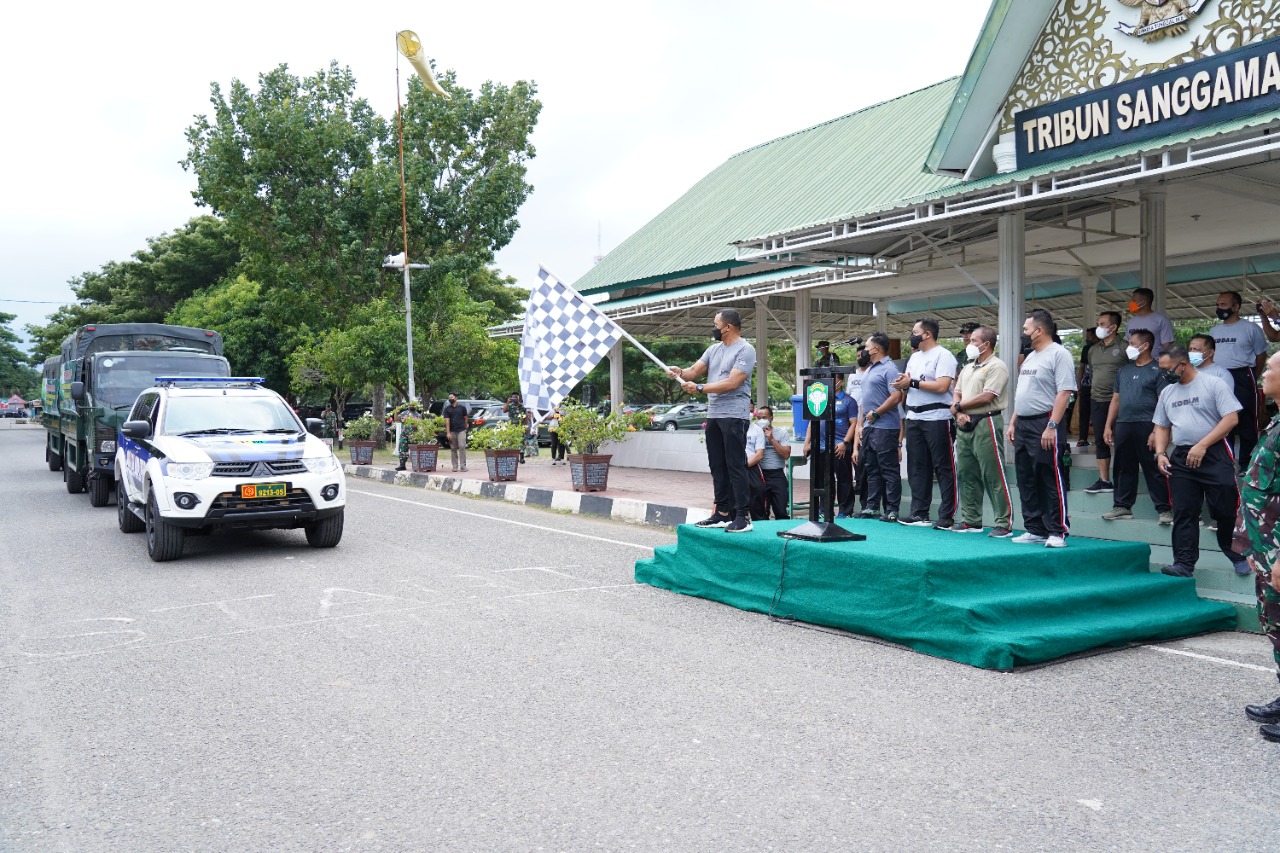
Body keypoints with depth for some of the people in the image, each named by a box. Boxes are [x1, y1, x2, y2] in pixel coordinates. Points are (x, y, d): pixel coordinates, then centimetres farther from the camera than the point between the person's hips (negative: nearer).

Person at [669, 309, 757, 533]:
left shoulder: (745, 350, -10)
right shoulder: (714, 349, 15)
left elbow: (732, 383, -19)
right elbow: (695, 371, 11)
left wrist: (699, 388, -21)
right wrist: (681, 373, -11)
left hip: (734, 417, -8)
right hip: (713, 416, 8)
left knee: (735, 466, -9)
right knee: (717, 466, 11)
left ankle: (743, 516, -6)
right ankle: (723, 513, 18)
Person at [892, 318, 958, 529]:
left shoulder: (943, 355, -7)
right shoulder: (914, 357, 18)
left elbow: (942, 386, -19)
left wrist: (912, 382, -14)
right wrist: (903, 386, -2)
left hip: (936, 419, -8)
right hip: (914, 418, 8)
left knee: (943, 468, -4)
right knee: (917, 468, 9)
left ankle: (947, 516, -1)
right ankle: (919, 513, 15)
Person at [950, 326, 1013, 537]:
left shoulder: (996, 366, -7)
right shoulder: (967, 368, 19)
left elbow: (986, 397, -16)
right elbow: (957, 394, 16)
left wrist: (958, 406, -5)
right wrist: (959, 413, -4)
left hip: (986, 423, -9)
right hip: (965, 425, 9)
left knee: (993, 476, -8)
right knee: (966, 474, 11)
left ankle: (1004, 524, -4)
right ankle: (971, 520, 19)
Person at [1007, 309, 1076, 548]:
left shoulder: (1058, 354, -9)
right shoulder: (1030, 357, 19)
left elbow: (1064, 392, -17)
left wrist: (1052, 426, -22)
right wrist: (1012, 423, 17)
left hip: (1044, 425, -9)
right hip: (1023, 425, 9)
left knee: (1050, 481, -6)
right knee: (1026, 482, 10)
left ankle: (1057, 532, -1)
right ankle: (1035, 530, 17)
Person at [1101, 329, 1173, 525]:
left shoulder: (1157, 370, -3)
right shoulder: (1123, 371, 17)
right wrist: (1108, 426, 12)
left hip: (1146, 427, -6)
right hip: (1123, 426, 6)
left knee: (1154, 470, -3)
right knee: (1124, 468, 10)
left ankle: (1165, 509, 2)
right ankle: (1122, 506, 18)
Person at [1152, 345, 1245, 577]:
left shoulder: (1213, 384, -4)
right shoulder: (1167, 393, 13)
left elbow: (1231, 418, -11)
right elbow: (1162, 426, 20)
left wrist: (1202, 445, -16)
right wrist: (1160, 453, 3)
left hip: (1214, 455, -5)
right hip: (1181, 458, 5)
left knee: (1226, 510, -2)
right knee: (1183, 514, 2)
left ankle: (1238, 556, 18)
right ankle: (1184, 563, 4)